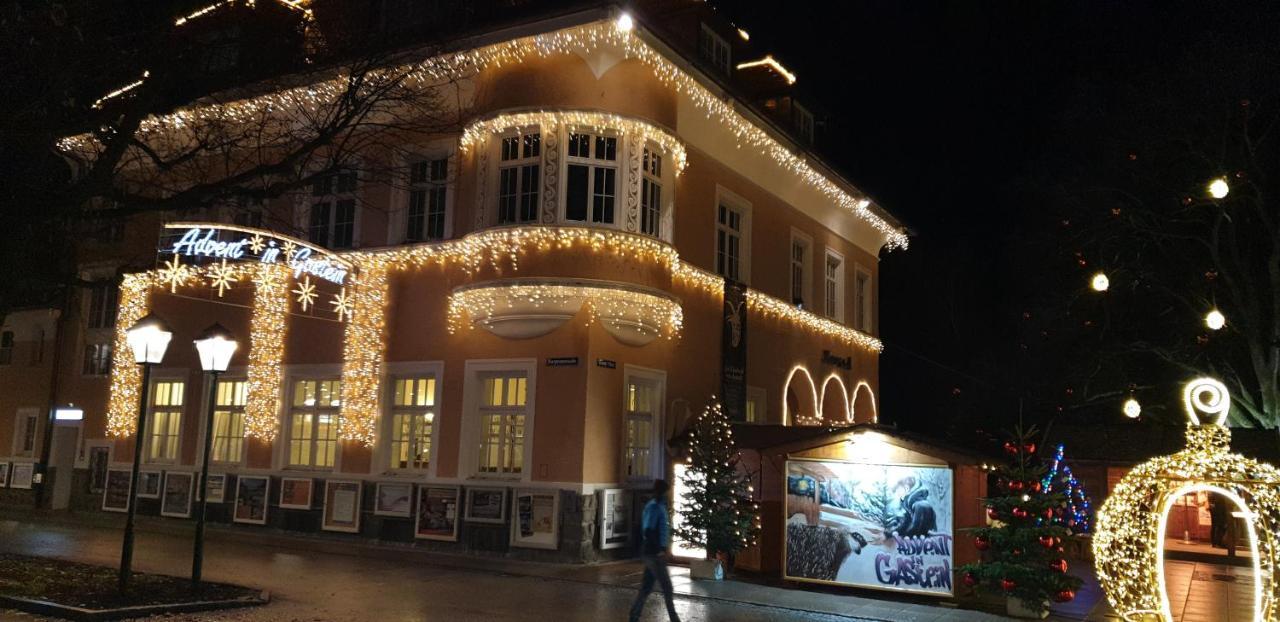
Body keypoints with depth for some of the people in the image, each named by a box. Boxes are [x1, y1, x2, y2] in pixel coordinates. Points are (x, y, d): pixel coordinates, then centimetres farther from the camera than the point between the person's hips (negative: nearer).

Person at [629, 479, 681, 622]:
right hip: (654, 554, -9)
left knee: (646, 587, 11)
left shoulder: (660, 506, 14)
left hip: (654, 553, 9)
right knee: (667, 587, -4)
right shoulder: (654, 507, -16)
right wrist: (659, 550, -22)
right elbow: (648, 531, -24)